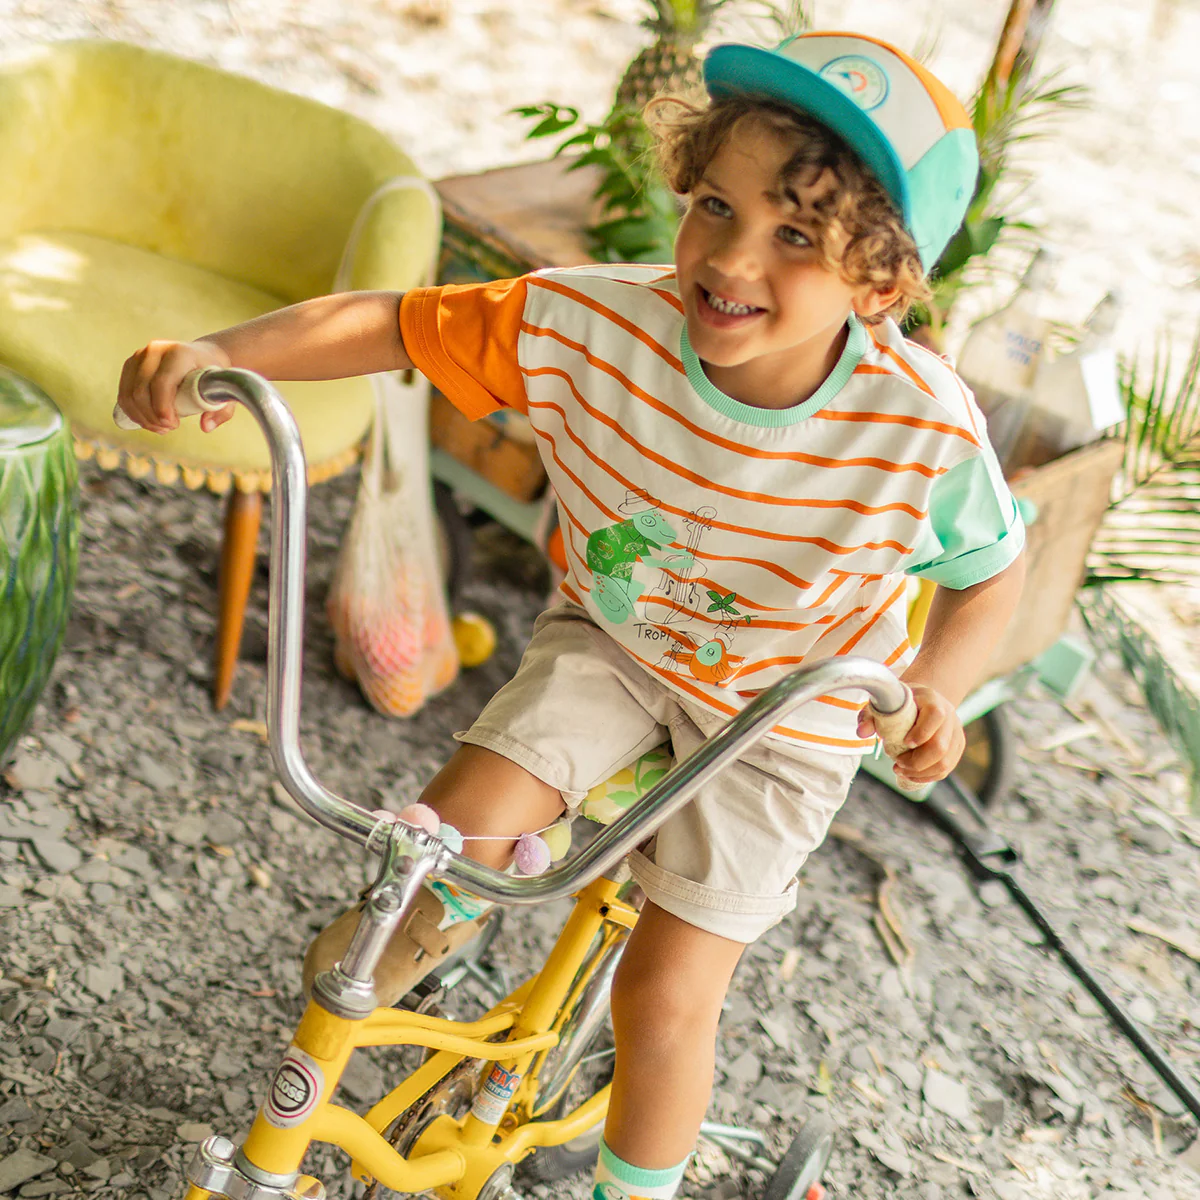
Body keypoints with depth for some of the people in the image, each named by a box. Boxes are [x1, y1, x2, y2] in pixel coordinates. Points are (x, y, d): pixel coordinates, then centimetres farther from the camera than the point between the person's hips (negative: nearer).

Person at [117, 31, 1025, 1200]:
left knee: (665, 994, -2)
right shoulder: (593, 325, -27)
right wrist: (218, 349, -35)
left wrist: (935, 688, -27)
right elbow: (391, 321, -20)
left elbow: (992, 569, -8)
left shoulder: (925, 432, -29)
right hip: (610, 638, 2)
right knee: (456, 827, -18)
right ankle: (420, 922, 22)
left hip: (780, 713, -2)